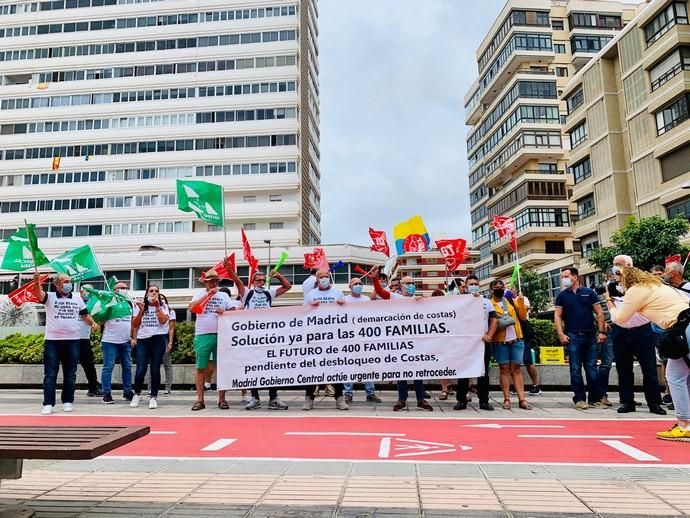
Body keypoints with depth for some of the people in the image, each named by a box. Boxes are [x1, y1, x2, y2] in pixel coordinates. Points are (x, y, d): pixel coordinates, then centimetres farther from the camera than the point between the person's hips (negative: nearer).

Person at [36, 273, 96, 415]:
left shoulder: (77, 298, 10)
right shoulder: (50, 297, 0)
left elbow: (85, 315, 17)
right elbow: (39, 294, -21)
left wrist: (93, 323, -3)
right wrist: (37, 282, -43)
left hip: (72, 341, 3)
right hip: (52, 341, -2)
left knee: (70, 374, 8)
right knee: (50, 374, 0)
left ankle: (68, 401, 17)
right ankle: (48, 404, 4)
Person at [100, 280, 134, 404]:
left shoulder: (130, 304, 10)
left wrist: (132, 336, 7)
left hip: (125, 341, 5)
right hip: (110, 341, -5)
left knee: (127, 367, 10)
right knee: (108, 367, -2)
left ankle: (127, 392, 19)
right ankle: (107, 394, 4)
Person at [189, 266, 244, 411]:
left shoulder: (224, 295, 13)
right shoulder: (199, 293, 8)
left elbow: (234, 310, 8)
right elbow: (192, 308, -10)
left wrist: (224, 311, -13)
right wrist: (208, 294, -12)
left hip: (220, 335, 1)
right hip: (202, 335, -1)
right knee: (201, 368, 1)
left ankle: (222, 399, 9)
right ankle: (200, 400, 7)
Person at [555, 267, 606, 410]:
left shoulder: (589, 292, 7)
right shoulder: (562, 296, 6)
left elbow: (599, 313, 5)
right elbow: (557, 316, 2)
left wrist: (601, 331, -3)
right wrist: (561, 334, -8)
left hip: (590, 335, 1)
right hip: (572, 336, 0)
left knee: (592, 368, 5)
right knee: (575, 369, 0)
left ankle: (595, 398, 13)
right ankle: (579, 399, 7)